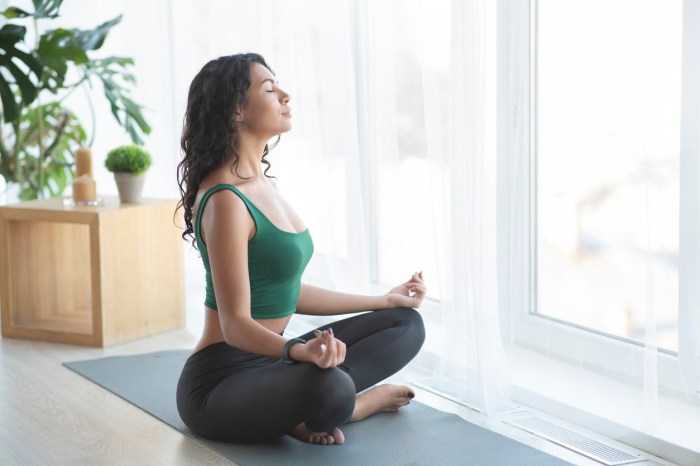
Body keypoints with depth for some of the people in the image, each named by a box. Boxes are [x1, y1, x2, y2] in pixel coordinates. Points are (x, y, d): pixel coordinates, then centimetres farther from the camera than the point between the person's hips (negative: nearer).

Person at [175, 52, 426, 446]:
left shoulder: (262, 183, 10)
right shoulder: (225, 199, -19)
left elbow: (287, 292, 15)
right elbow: (236, 323, -23)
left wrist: (386, 300, 24)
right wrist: (300, 351, -43)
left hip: (266, 359, 10)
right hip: (222, 383, -10)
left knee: (405, 324, 9)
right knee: (329, 389, -40)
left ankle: (309, 406, -7)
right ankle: (359, 401, -6)